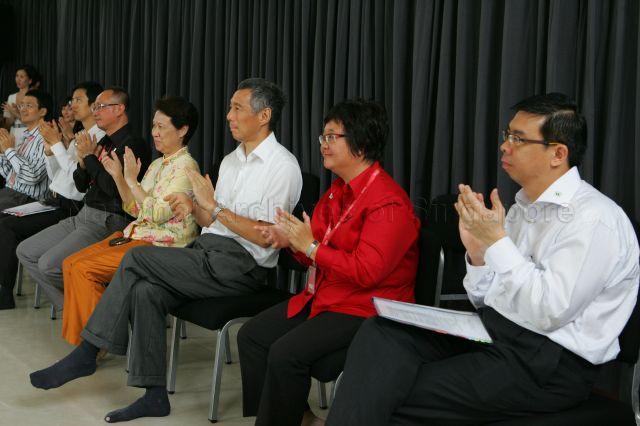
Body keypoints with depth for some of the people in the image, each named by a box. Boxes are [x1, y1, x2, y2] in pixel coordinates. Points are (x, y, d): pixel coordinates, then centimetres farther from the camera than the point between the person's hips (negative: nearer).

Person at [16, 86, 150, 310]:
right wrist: (83, 161, -1)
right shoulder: (102, 142, 15)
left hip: (109, 221, -10)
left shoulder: (133, 144, -13)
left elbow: (114, 188, -23)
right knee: (25, 251, 8)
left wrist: (89, 156, -12)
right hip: (84, 216, 10)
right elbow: (81, 186, 19)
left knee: (50, 264, -22)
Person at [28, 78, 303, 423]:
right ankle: (154, 395, -15)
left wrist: (213, 205, -15)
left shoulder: (283, 167, -6)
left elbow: (265, 237, -14)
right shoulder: (230, 160, 20)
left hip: (240, 265, -7)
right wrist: (195, 207, -2)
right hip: (207, 253, 7)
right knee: (145, 291, -20)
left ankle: (86, 353, -6)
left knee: (137, 259, -18)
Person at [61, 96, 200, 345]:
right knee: (71, 264, -3)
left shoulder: (185, 166, -12)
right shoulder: (157, 164, 16)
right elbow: (135, 209, 16)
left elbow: (157, 214, -20)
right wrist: (117, 175, 6)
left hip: (161, 244, -9)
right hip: (137, 234, 9)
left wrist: (132, 180, -16)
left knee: (83, 269, -18)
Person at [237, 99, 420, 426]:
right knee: (251, 336, 1)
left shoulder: (388, 202, -19)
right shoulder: (338, 191, 10)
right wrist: (291, 242, -3)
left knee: (286, 353, -25)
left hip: (364, 308, -10)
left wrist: (309, 246, -21)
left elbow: (366, 272, -26)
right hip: (323, 296, 10)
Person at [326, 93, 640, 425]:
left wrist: (497, 240, -17)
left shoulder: (595, 218, -13)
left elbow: (549, 312, -22)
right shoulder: (523, 207, 13)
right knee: (381, 332, -13)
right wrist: (477, 251, -4)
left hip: (548, 364, -8)